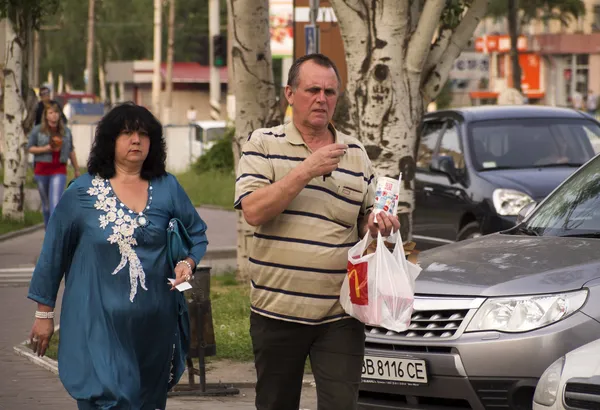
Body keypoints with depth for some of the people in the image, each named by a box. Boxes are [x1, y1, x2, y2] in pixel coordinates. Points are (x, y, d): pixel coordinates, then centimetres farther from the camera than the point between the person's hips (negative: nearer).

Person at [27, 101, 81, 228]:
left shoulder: (66, 132, 7)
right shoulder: (37, 130, 1)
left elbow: (71, 151, 16)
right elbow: (30, 148, 1)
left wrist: (76, 170, 21)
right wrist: (45, 149, -15)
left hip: (59, 171, 0)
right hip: (42, 170, 0)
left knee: (56, 203, -15)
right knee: (46, 204, 10)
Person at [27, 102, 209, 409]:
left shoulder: (168, 189, 5)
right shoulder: (82, 192, 0)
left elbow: (197, 234, 16)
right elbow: (54, 251, 5)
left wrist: (188, 263, -6)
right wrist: (44, 312, 7)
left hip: (154, 325, 3)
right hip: (98, 323, -3)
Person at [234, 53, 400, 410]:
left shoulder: (355, 153, 11)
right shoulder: (264, 144, 1)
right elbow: (254, 211, -14)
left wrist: (376, 225, -3)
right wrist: (307, 170, -19)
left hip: (340, 316, 2)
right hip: (277, 310, -1)